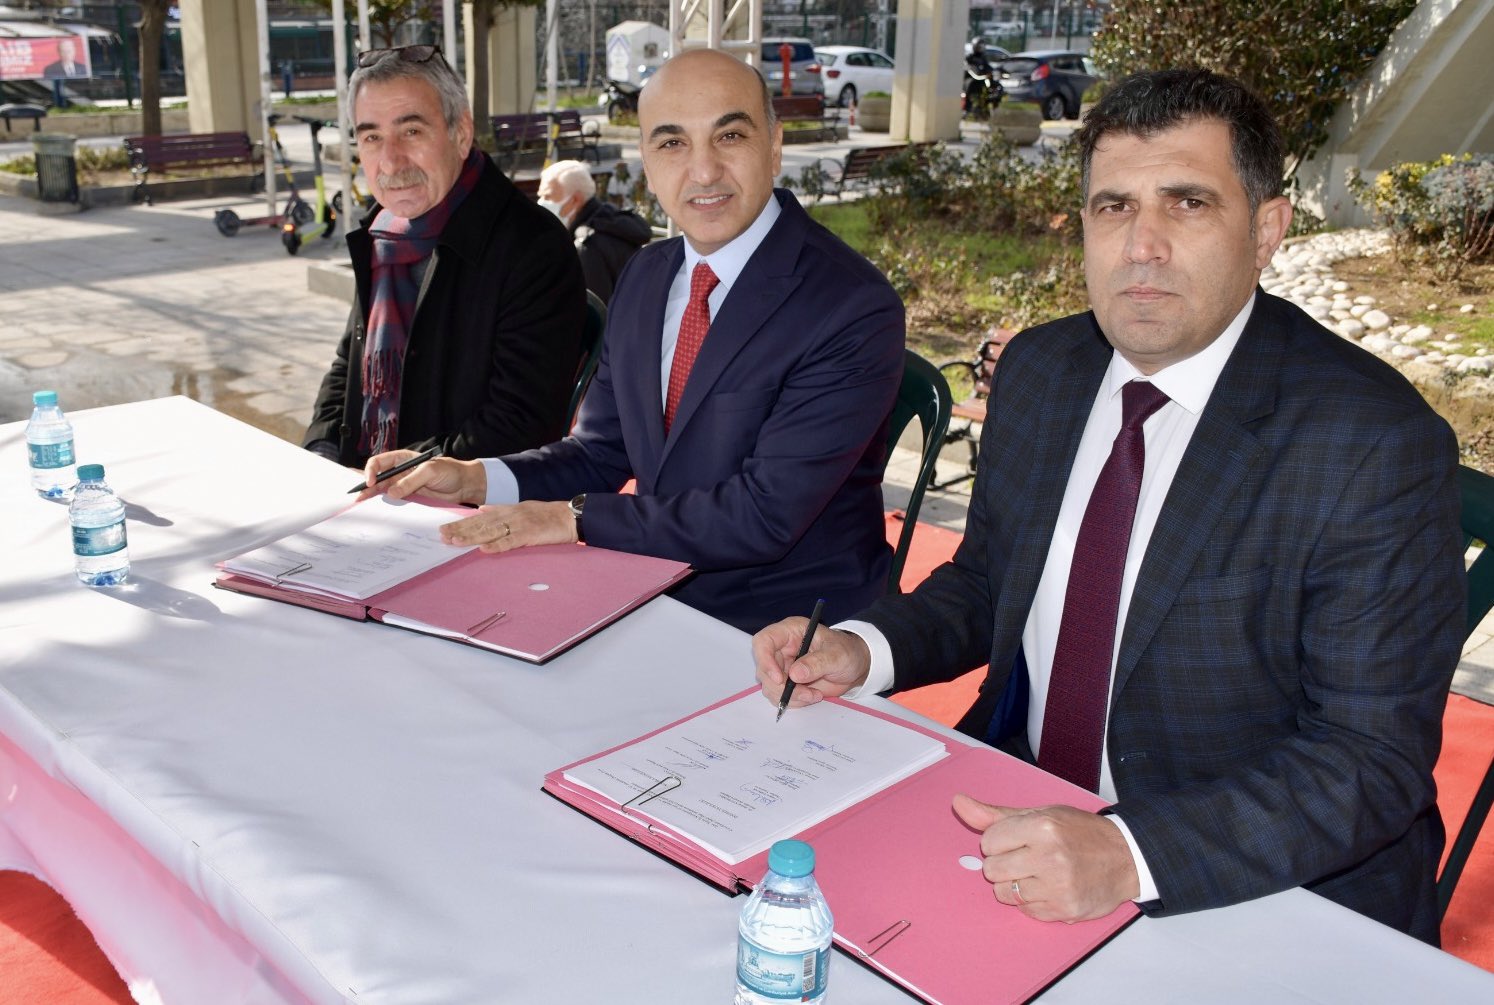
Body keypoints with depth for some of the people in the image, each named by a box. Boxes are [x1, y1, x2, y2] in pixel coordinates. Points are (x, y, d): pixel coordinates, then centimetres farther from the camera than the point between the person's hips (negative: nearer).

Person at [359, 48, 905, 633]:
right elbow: (601, 452, 11)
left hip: (787, 627, -6)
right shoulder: (645, 277, 6)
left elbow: (765, 514, -23)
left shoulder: (854, 309, -18)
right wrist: (475, 480, -6)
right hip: (658, 596, 6)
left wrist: (574, 518, -20)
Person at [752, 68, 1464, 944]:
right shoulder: (1039, 370, 2)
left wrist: (1129, 856, -31)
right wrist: (864, 651, -6)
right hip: (1018, 819, 6)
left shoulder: (1378, 444, -17)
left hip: (1261, 893, -5)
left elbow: (1373, 759, -19)